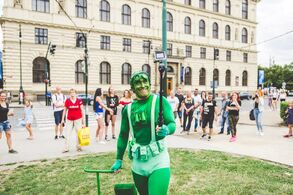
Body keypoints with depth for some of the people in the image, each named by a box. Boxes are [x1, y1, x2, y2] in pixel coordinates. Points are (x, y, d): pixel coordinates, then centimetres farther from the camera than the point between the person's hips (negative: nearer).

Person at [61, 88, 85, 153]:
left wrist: (83, 122, -3)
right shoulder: (67, 101, 0)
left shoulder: (79, 101, -4)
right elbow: (65, 110, 8)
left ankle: (78, 147, 18)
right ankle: (66, 148, 11)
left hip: (78, 119, -1)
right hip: (69, 120, 1)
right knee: (67, 134, 3)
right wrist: (63, 119, 6)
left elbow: (82, 111, -1)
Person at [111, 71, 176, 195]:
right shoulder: (128, 108, 4)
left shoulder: (160, 101, -5)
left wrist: (167, 130, -33)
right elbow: (123, 135, 12)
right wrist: (118, 159, 15)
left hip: (158, 159, -3)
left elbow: (172, 124, -10)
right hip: (137, 162, 4)